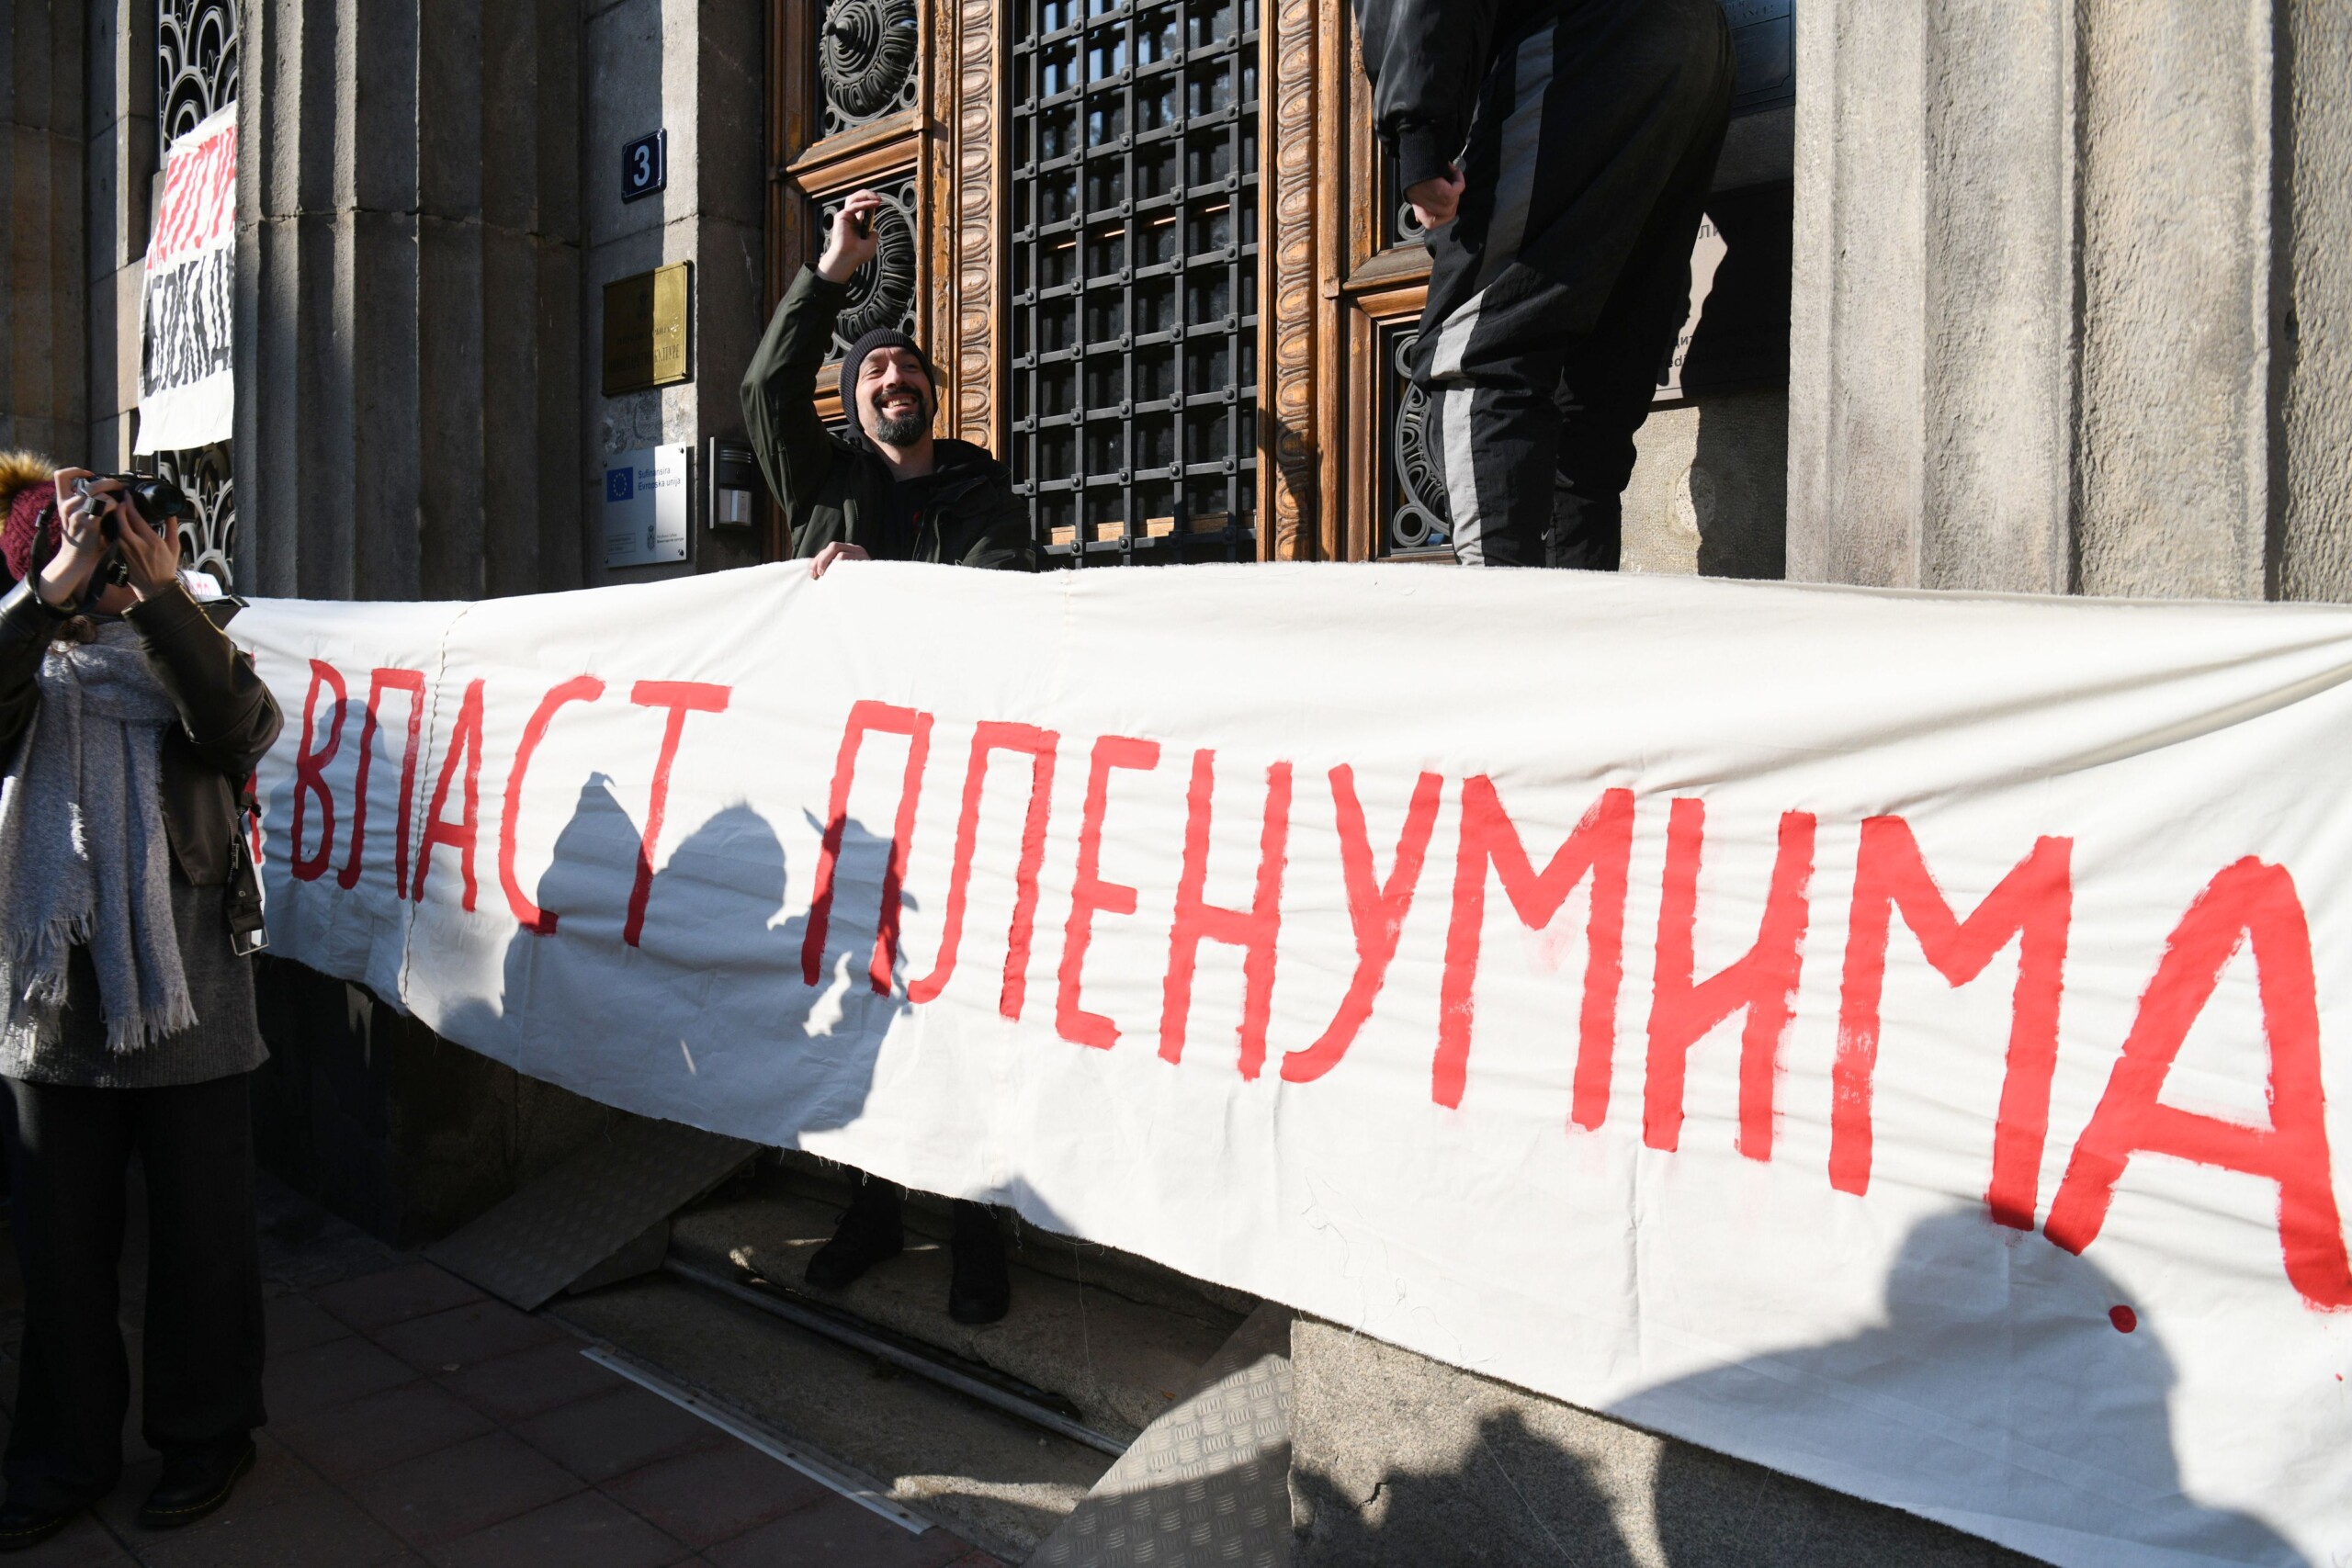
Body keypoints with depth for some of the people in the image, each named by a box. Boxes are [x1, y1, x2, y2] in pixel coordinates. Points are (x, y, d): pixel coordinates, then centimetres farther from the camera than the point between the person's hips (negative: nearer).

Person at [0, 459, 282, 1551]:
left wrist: (161, 596, -19)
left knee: (200, 1233, 7)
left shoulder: (193, 653, 6)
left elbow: (241, 731, -16)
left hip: (185, 1001, -2)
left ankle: (206, 1433, 25)